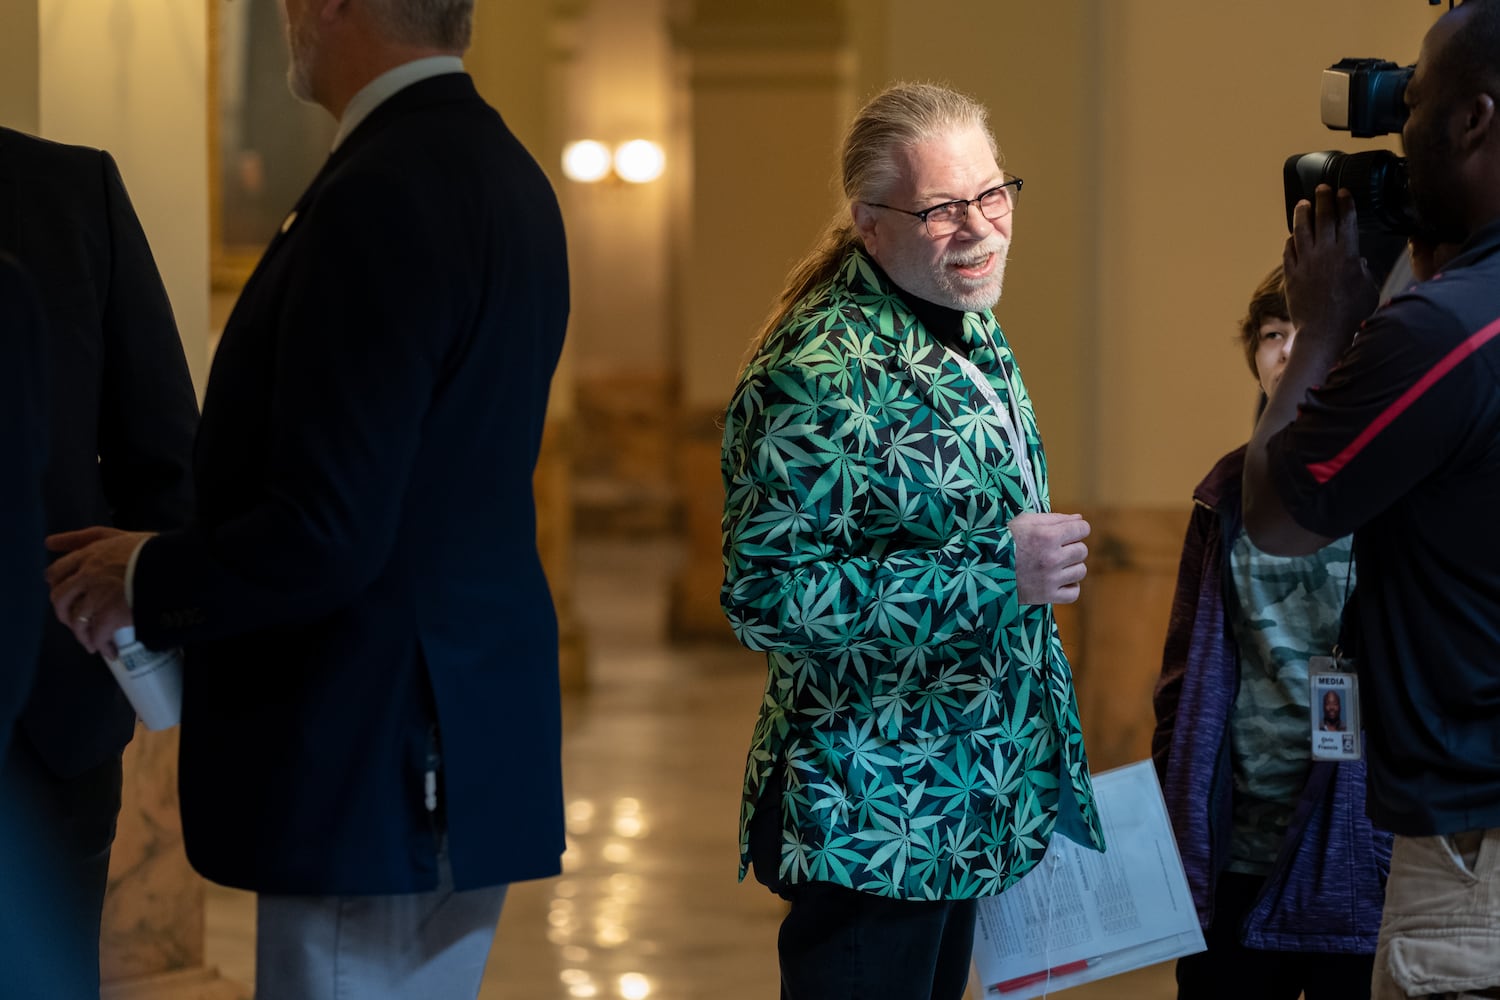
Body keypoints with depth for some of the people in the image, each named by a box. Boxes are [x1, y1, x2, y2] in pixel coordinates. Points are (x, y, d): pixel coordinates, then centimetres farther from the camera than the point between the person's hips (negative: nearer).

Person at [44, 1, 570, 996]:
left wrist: (147, 578, -6)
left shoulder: (383, 195, -20)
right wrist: (180, 560, 15)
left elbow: (329, 534, -23)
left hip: (373, 767, -10)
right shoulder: (507, 174, 11)